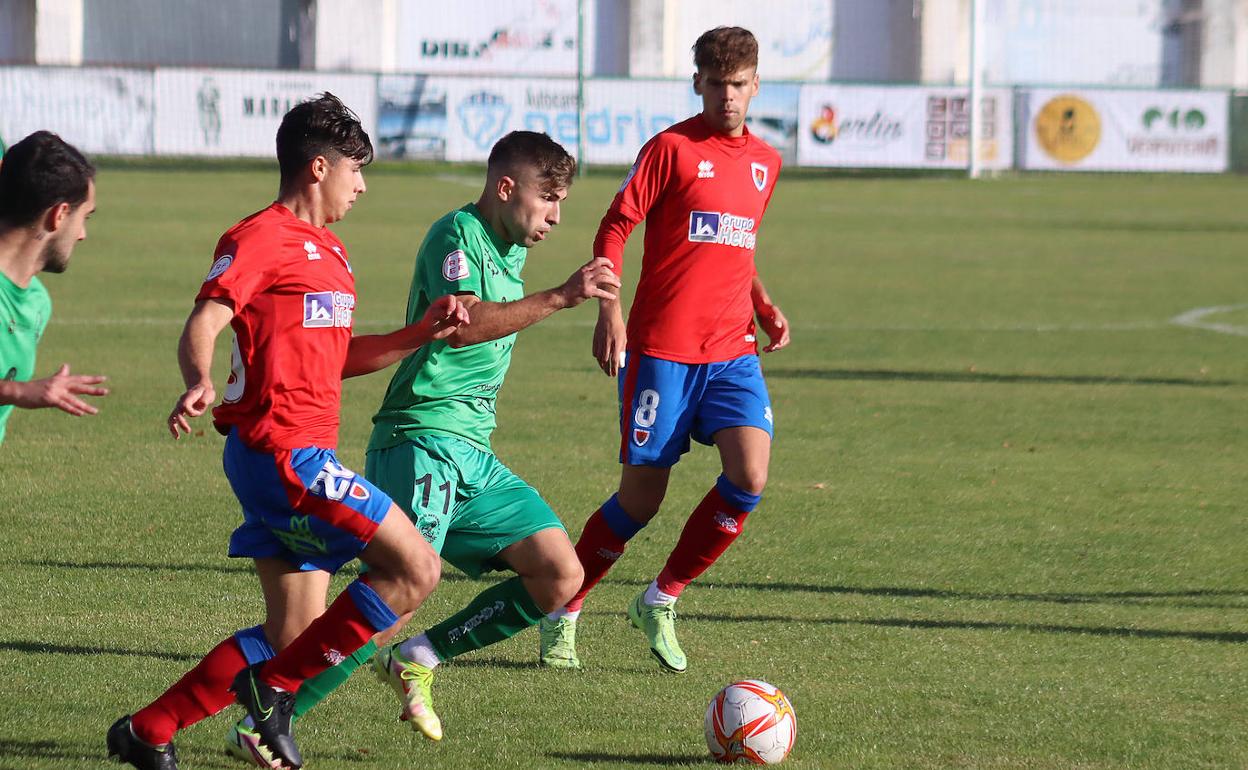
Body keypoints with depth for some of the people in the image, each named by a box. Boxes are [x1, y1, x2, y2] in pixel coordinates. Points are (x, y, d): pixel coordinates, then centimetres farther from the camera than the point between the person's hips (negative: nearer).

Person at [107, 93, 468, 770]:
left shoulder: (329, 251, 23)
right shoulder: (261, 239, -8)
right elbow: (201, 327, -17)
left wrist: (420, 335, 15)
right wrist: (200, 383, -38)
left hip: (300, 455, 10)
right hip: (283, 451, -10)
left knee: (297, 634, 8)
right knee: (415, 569, -14)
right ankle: (273, 687, -8)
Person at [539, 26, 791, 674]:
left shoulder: (764, 161, 14)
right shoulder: (672, 148, -4)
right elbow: (614, 229, -5)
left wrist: (765, 306, 14)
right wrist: (607, 312, -17)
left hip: (733, 352, 5)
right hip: (661, 347, -5)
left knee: (749, 478, -14)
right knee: (642, 495, -3)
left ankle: (661, 601, 5)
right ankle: (563, 611, 18)